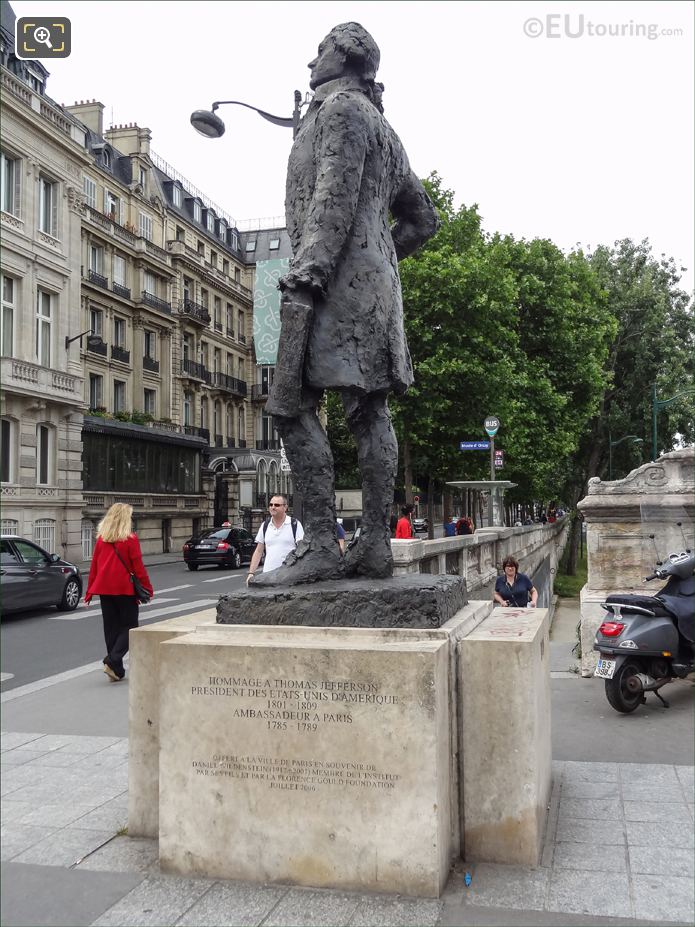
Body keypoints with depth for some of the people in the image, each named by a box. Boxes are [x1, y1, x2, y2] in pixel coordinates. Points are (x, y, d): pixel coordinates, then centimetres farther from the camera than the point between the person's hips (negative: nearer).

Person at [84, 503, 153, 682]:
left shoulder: (101, 539, 5)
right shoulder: (130, 539, -8)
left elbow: (94, 566, 8)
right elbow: (138, 566, -8)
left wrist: (89, 592, 14)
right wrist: (148, 588, 0)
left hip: (104, 589, 5)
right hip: (125, 588, -5)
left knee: (111, 628, 11)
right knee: (129, 627, 6)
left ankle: (117, 670, 13)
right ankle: (112, 660, -12)